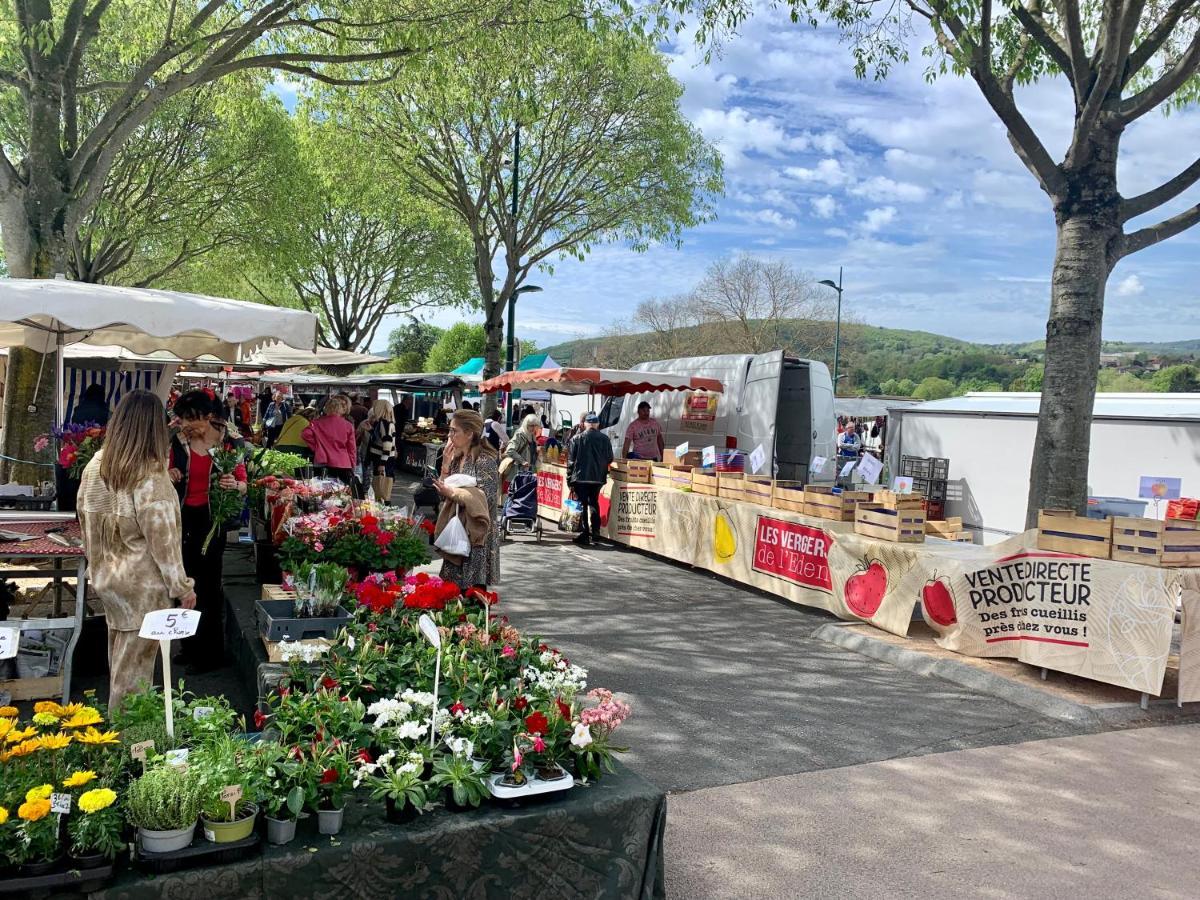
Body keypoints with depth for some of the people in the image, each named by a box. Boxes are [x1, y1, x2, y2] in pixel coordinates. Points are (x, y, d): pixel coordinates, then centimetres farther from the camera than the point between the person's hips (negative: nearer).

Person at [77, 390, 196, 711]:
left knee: (120, 656, 22)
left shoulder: (96, 465, -2)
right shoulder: (150, 479, -23)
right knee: (135, 663, 7)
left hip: (106, 579, 7)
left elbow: (86, 520, 9)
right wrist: (182, 588, -9)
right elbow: (163, 541, -20)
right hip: (142, 585, -7)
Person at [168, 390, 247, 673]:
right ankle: (189, 647, 29)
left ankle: (209, 653, 16)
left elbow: (244, 485, -4)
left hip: (212, 521, -4)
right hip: (182, 518, 4)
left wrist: (235, 485, -26)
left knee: (207, 584, 1)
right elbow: (168, 482, 13)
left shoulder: (229, 443, -8)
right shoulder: (179, 442, 1)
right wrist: (170, 477, -10)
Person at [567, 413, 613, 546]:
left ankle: (584, 536, 1)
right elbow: (609, 459, 3)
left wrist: (569, 480, 0)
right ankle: (595, 533, 17)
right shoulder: (605, 439, 1)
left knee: (582, 505, 3)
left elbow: (571, 461, -4)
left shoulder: (576, 439, -3)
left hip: (580, 477, -2)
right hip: (598, 477, 3)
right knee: (594, 503, 18)